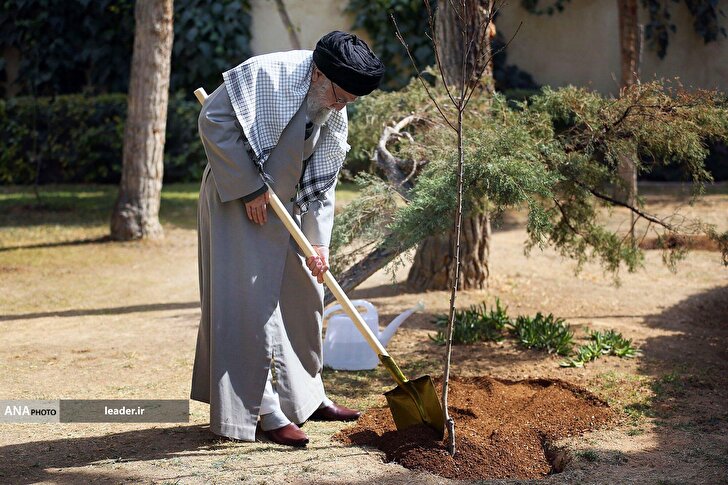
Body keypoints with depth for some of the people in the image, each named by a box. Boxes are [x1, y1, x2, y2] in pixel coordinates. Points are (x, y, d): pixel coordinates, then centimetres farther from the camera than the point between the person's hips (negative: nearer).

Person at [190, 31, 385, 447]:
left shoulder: (334, 116, 2)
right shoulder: (266, 74, -21)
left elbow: (322, 184, 5)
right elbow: (214, 120, -23)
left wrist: (319, 242, -5)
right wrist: (250, 188, -22)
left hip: (285, 208, 8)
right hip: (237, 202, -8)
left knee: (303, 296, 13)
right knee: (253, 302, -9)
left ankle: (307, 396, 27)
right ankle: (267, 410, -4)